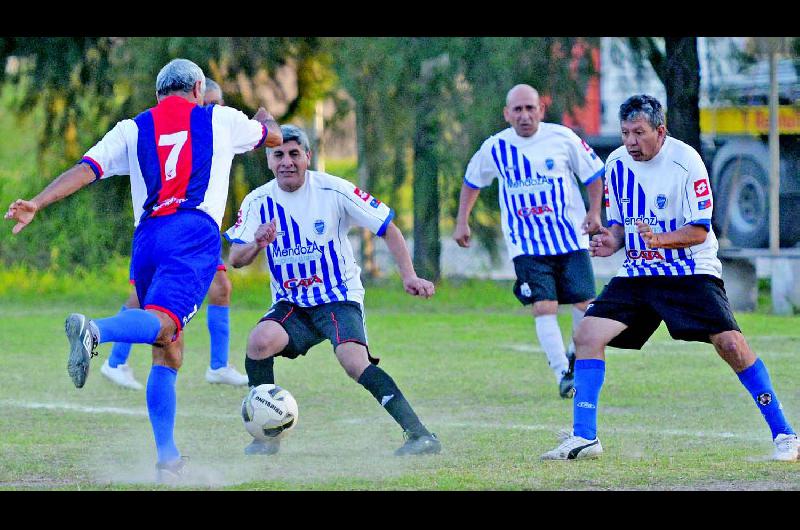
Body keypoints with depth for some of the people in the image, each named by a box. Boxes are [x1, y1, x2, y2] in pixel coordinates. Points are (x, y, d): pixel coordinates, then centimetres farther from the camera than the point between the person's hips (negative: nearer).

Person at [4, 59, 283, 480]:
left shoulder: (132, 130, 21)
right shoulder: (220, 120, 19)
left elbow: (85, 169, 6)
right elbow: (273, 137, 37)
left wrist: (36, 204, -1)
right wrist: (265, 120, 61)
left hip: (147, 237, 4)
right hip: (195, 232, -4)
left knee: (167, 352, 13)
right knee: (162, 324, -26)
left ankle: (167, 457, 8)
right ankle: (94, 330, -58)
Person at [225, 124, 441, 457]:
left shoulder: (334, 191, -9)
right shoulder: (258, 202, -2)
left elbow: (388, 229, -5)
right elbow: (235, 260, -8)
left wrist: (409, 276, -17)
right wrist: (256, 245, -31)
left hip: (339, 300, -3)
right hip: (289, 305, 3)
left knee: (355, 363, -29)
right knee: (260, 340, -27)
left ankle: (418, 434, -25)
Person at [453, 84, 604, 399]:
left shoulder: (562, 138, -3)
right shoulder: (495, 148, 1)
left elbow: (593, 174, 9)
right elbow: (472, 181, 20)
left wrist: (594, 212, -2)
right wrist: (462, 222, 16)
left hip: (570, 239, 0)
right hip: (526, 246, 0)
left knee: (585, 304, -2)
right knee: (544, 308, -14)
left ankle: (576, 357, 24)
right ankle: (562, 374, -11)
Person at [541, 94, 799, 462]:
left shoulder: (685, 161, -14)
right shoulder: (616, 164, 3)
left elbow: (699, 231, -14)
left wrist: (660, 240, -31)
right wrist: (612, 241, -7)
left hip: (691, 272, -5)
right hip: (637, 275, 5)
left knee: (730, 343, -19)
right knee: (587, 335, -10)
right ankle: (584, 438, -2)